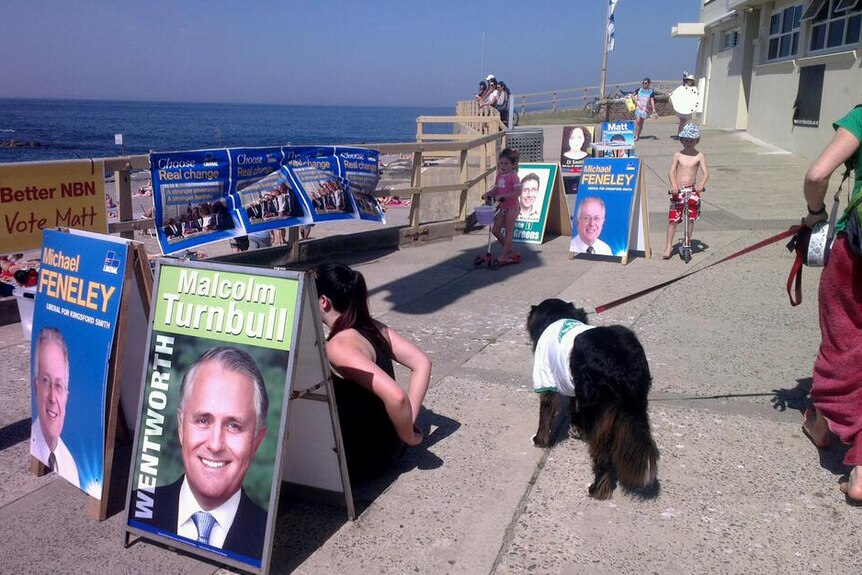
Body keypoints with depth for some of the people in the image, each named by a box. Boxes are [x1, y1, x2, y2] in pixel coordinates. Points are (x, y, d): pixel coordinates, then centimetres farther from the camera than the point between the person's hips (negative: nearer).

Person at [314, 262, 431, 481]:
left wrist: (408, 436, -20)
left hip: (362, 457, -7)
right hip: (386, 444, 8)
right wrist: (409, 421, -1)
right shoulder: (374, 327, -3)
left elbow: (395, 396, -37)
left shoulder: (338, 346, -27)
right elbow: (422, 363, 1)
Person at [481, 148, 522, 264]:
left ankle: (504, 256, 6)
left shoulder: (513, 176, -17)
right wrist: (488, 194, -7)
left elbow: (518, 192, -27)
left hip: (511, 207, -9)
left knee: (508, 232, -1)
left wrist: (502, 195, -32)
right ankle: (510, 251, 21)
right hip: (503, 207, 9)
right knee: (495, 230, 9)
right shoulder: (500, 175, 6)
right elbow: (496, 189, 12)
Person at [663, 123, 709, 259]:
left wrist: (701, 184, -26)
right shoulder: (678, 155, 1)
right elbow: (671, 172, -7)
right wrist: (674, 185, -24)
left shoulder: (699, 156, 1)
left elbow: (705, 173, -7)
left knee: (691, 219, 6)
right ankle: (668, 247, 6)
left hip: (692, 190, 0)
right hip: (678, 191, 0)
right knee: (672, 219, -2)